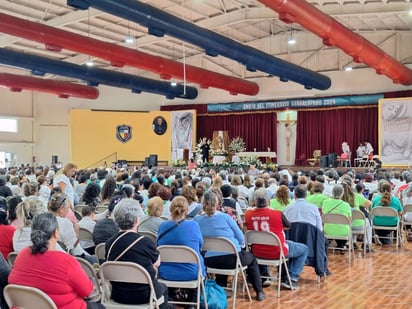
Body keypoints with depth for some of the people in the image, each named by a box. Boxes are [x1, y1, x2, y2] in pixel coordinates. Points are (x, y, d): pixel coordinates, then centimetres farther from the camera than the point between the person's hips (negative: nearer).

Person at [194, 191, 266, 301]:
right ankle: (259, 292, 30)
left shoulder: (197, 220, -1)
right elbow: (241, 238, 1)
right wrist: (238, 246, 22)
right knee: (252, 258, 28)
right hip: (233, 258, -3)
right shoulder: (225, 217, -6)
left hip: (210, 261, 3)